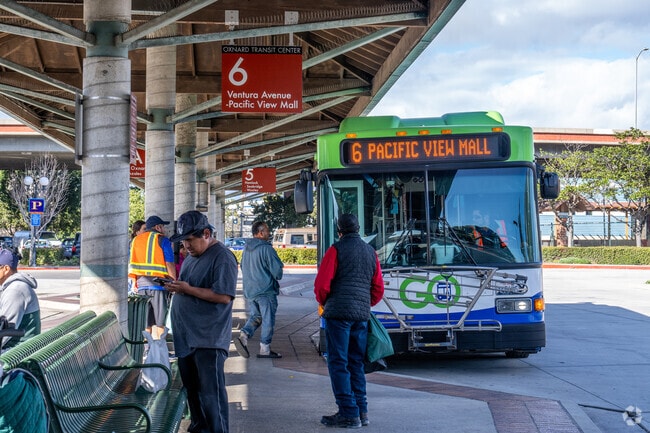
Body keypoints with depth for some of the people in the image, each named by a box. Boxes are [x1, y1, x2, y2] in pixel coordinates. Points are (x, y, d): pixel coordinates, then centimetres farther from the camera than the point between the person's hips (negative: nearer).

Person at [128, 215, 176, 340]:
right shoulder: (162, 240, -1)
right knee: (158, 322, -4)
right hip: (158, 283, -5)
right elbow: (170, 264, -6)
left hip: (141, 284, 5)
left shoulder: (135, 240, 15)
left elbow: (131, 265, 14)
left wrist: (134, 284, 18)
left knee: (145, 324, 9)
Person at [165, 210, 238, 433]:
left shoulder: (222, 257, -14)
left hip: (208, 339, -9)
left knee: (211, 393, -7)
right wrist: (176, 287, 9)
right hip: (185, 335, 9)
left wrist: (188, 289, -22)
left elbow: (224, 296, -22)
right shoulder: (192, 255, 15)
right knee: (191, 388, 17)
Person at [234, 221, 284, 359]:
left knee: (255, 316, 17)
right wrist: (277, 277, 5)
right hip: (266, 291, -7)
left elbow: (243, 268, 19)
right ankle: (265, 349, 6)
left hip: (249, 290, 7)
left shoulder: (246, 248, 8)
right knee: (268, 319, 2)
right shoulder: (266, 249, -17)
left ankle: (243, 335, -6)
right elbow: (277, 270, -17)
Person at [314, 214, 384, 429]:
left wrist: (324, 303, 10)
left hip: (338, 313, -6)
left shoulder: (336, 250, -4)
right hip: (362, 315, 6)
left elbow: (322, 284, -8)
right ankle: (362, 411, 13)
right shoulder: (370, 252, 14)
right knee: (356, 364, 14)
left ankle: (349, 414, -6)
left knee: (338, 364, -3)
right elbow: (378, 289, 15)